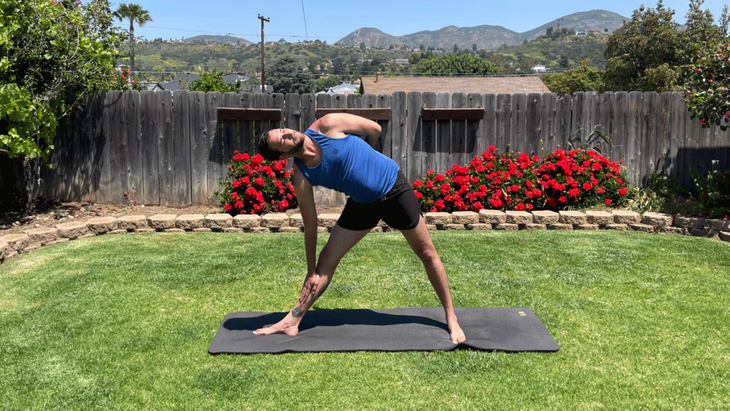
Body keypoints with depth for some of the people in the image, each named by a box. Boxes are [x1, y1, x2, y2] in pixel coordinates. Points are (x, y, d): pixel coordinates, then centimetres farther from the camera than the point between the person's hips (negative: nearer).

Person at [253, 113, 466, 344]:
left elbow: (374, 129, -5)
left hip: (394, 188, -1)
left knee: (427, 253, 5)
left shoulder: (328, 125, -21)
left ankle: (451, 318, 21)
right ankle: (291, 323, 8)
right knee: (327, 260, -1)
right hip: (362, 203, 2)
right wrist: (311, 272, -5)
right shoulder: (302, 179, -15)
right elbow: (310, 227, -8)